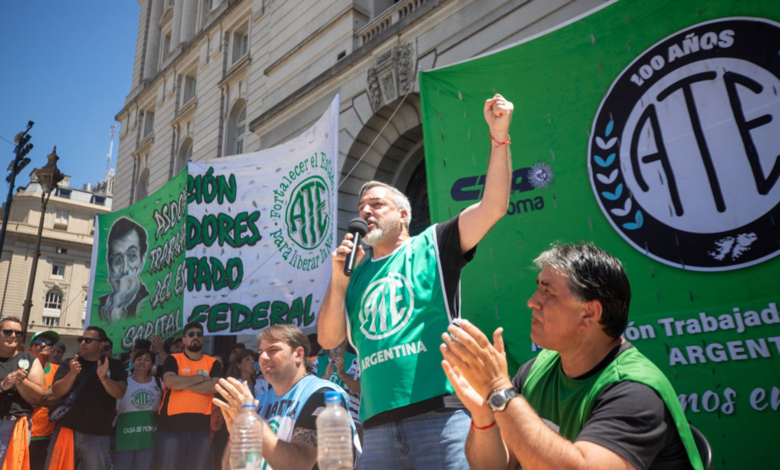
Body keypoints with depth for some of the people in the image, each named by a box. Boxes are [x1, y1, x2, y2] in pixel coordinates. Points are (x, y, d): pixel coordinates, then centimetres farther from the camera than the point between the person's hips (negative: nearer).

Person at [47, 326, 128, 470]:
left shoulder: (114, 365, 4)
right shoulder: (69, 364, 8)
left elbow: (120, 393, -8)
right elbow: (56, 393, -3)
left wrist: (104, 378, -25)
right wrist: (72, 373, -20)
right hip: (66, 431, 1)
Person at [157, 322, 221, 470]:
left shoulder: (213, 363, 10)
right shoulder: (173, 359, 7)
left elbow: (214, 386, -7)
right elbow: (170, 381, -12)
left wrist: (182, 383, -8)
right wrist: (201, 378, -5)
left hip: (201, 425, 1)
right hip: (172, 423, -1)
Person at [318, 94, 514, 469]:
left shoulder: (432, 245, 8)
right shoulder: (356, 275, 17)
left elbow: (494, 205, -3)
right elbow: (328, 339, 10)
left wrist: (499, 136, -12)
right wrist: (338, 279, 0)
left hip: (441, 414, -3)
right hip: (377, 426, 4)